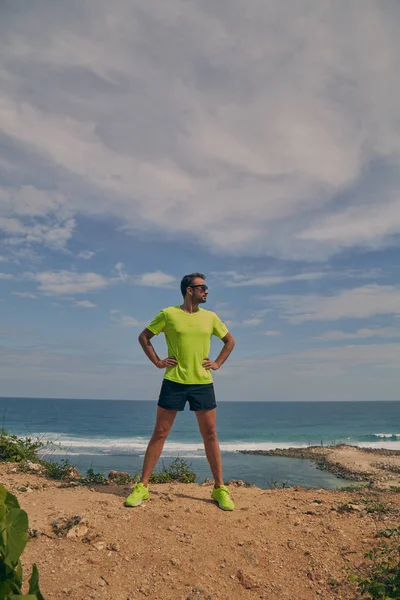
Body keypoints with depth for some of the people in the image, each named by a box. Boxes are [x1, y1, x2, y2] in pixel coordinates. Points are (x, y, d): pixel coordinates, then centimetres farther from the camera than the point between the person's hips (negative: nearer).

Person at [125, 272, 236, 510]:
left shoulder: (210, 317, 5)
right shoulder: (168, 314, -3)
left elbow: (230, 341, 18)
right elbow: (144, 337, 6)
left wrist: (218, 363, 6)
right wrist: (157, 362, -2)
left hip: (203, 383, 2)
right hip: (174, 381, -2)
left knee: (210, 435, 6)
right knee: (160, 433, 4)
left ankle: (220, 489, 20)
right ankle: (143, 486, 16)